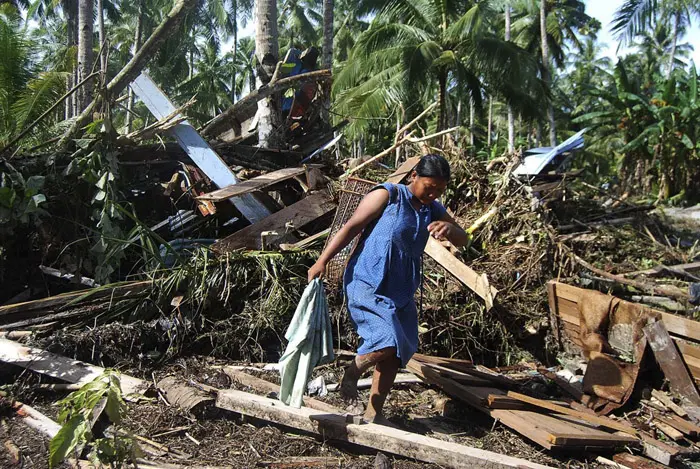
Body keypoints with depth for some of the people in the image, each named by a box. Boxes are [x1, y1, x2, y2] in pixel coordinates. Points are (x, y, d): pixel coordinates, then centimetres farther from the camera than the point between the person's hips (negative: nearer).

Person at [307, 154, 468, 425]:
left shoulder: (433, 210, 12)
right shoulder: (387, 196, -7)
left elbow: (461, 240, 5)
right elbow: (351, 227, -7)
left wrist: (449, 228, -20)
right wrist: (322, 261, -11)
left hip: (401, 291, 7)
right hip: (368, 284, -7)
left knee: (396, 354, 8)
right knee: (386, 342, -22)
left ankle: (374, 413, 24)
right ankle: (351, 375, 9)